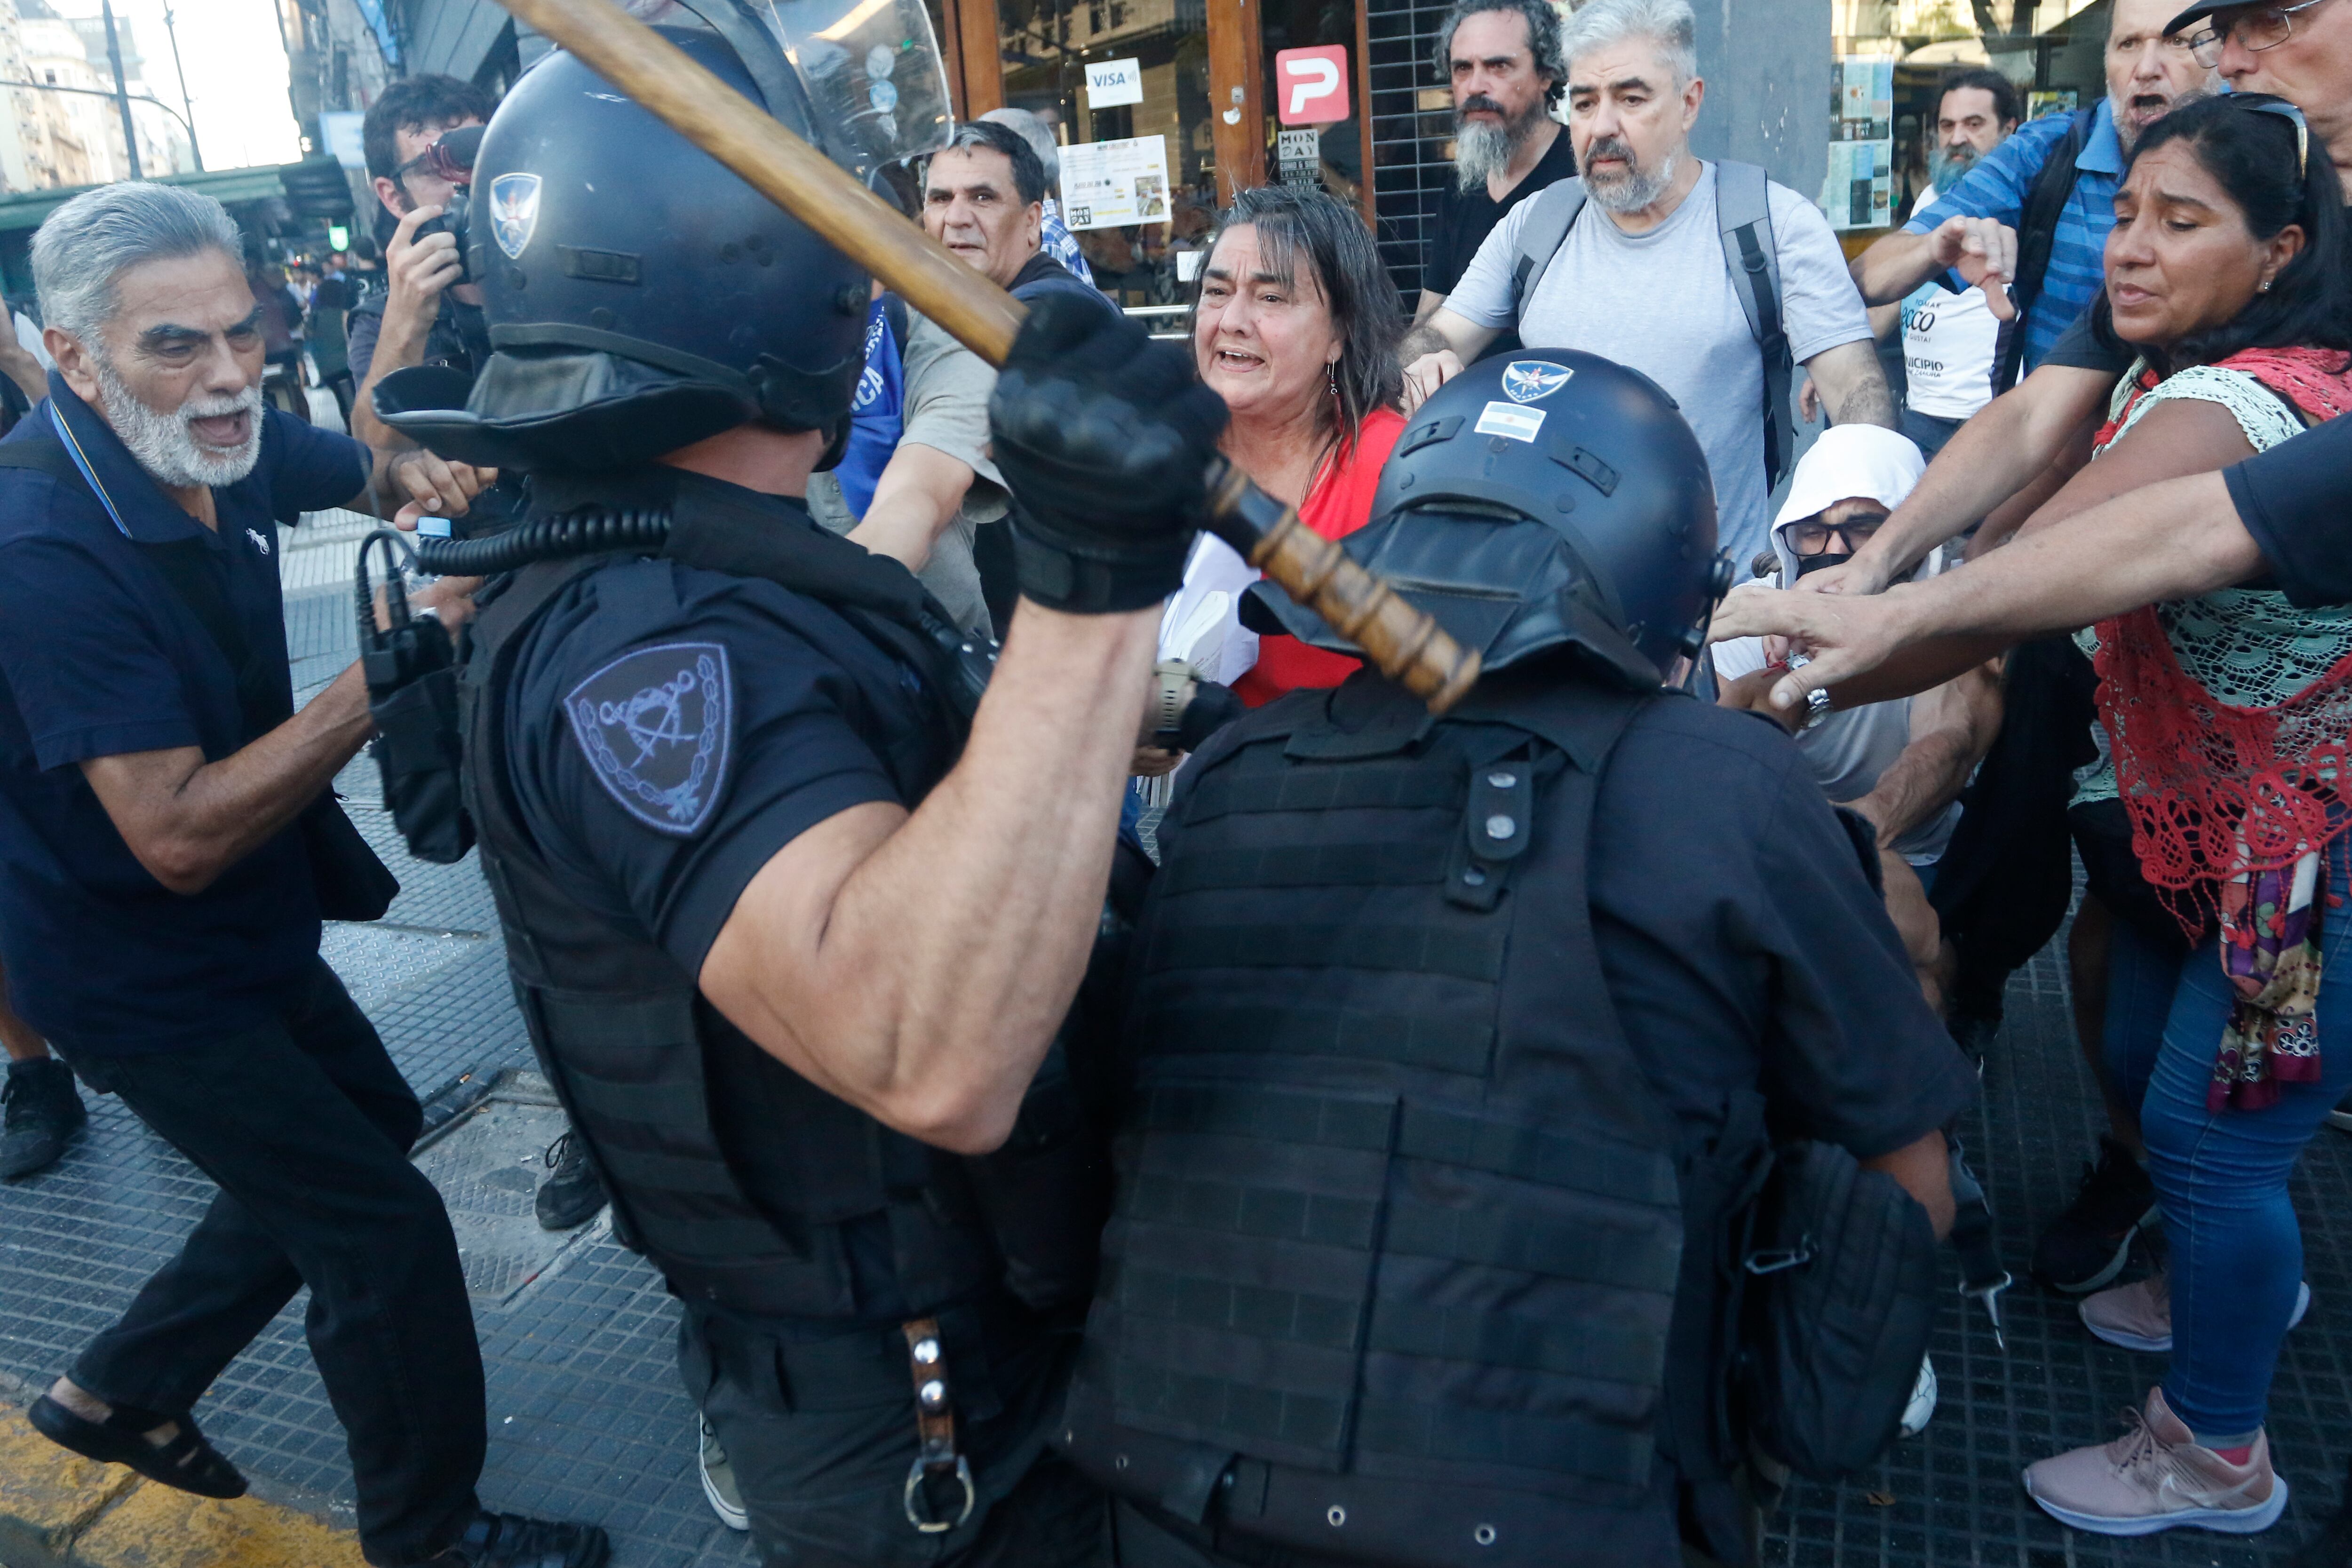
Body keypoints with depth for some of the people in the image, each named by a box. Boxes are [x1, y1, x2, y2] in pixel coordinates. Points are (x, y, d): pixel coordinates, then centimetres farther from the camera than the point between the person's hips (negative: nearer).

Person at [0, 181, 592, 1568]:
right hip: (141, 975, -8)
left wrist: (416, 476, -11)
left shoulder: (217, 446, -8)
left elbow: (363, 466, 14)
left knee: (367, 1129, 24)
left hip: (249, 927, 9)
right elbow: (179, 837, -33)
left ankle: (124, 1389, 40)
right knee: (388, 1227, -1)